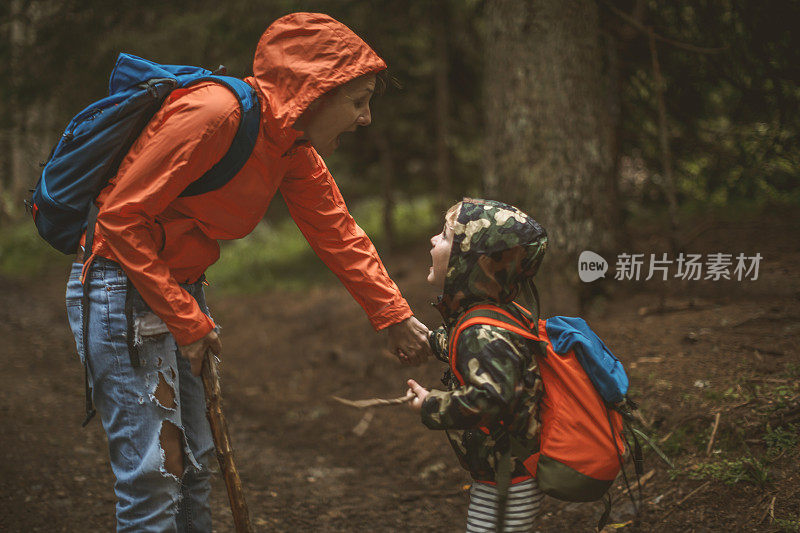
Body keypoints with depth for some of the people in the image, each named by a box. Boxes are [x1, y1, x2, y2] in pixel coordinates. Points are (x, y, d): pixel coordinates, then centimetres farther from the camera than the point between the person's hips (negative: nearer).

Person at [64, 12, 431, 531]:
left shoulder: (295, 149, 4)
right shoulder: (214, 112, -24)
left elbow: (339, 234, 13)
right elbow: (121, 216, -23)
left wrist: (397, 317, 11)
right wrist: (187, 321, -19)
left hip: (181, 289, 9)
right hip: (123, 290, -9)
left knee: (193, 467, 16)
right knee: (153, 481, -8)